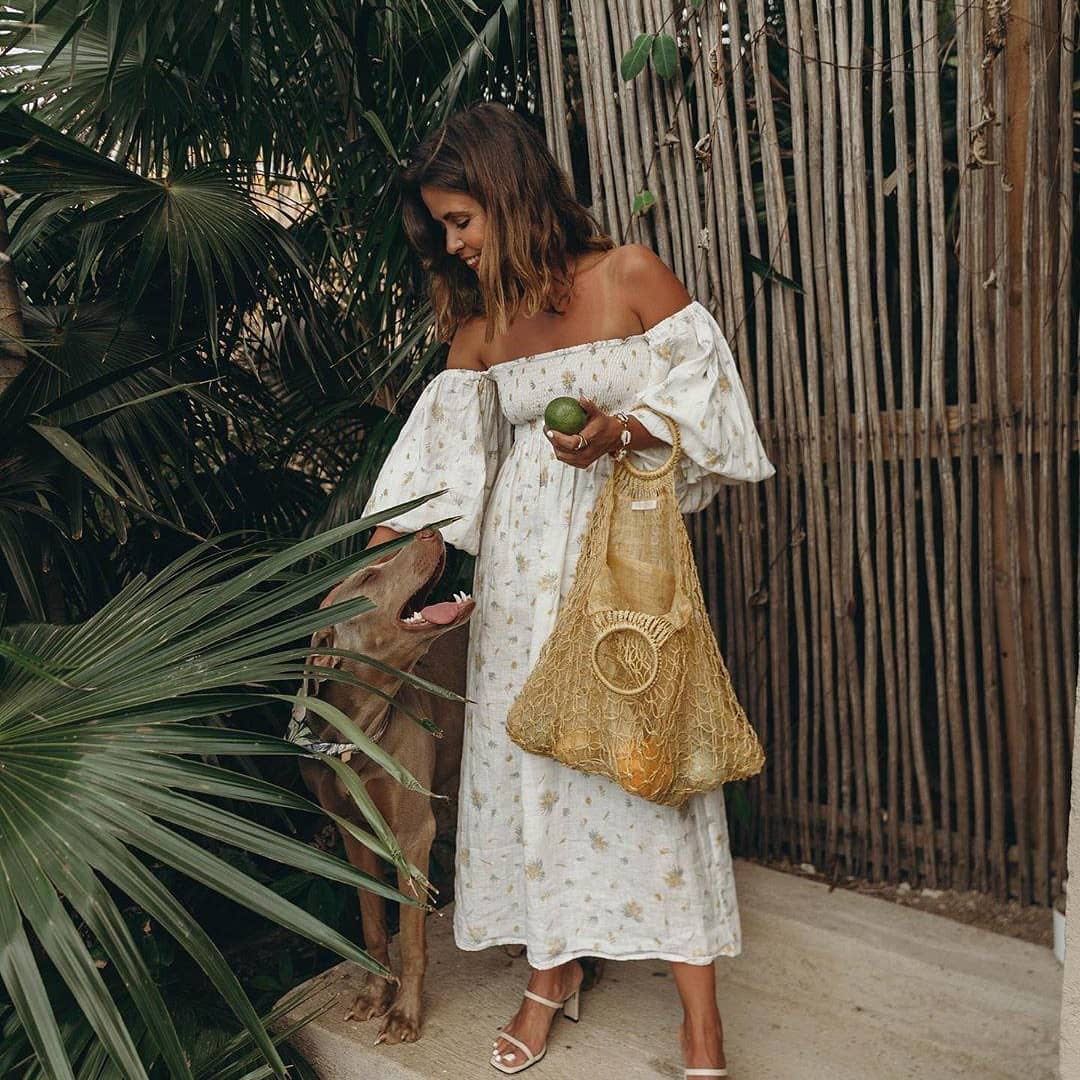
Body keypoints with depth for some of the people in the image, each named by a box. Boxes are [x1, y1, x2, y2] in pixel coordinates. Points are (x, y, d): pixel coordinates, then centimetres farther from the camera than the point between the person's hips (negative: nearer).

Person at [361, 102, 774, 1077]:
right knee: (529, 750, 7)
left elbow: (706, 391, -3)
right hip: (522, 560, 4)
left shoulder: (630, 275, -4)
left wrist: (623, 429, -21)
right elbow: (438, 460, 8)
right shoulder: (478, 324, 8)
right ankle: (555, 969, 28)